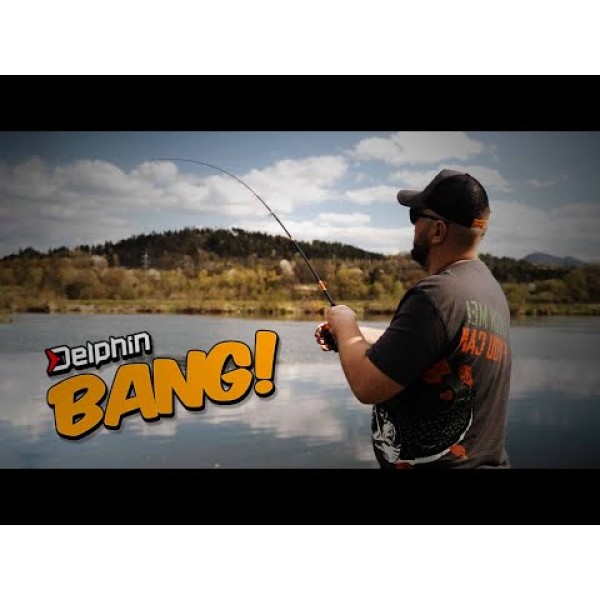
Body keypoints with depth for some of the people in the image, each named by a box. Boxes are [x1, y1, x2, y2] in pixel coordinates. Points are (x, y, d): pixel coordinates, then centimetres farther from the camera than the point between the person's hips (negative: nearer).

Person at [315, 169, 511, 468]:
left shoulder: (435, 295, -24)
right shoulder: (490, 287, 4)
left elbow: (367, 386, -24)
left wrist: (345, 326, -8)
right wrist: (352, 336, 12)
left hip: (429, 460, -8)